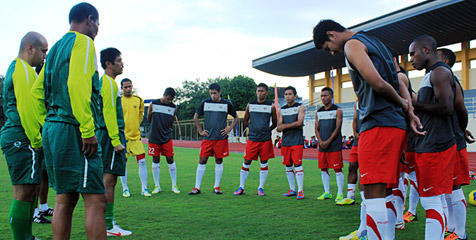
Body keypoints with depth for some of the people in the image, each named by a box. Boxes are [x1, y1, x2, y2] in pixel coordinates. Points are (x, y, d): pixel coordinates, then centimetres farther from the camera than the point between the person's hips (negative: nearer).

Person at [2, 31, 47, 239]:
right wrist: (36, 141, -15)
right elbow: (26, 109, -19)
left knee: (31, 189, 14)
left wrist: (36, 140, 21)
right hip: (22, 139, -11)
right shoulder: (24, 69, -10)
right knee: (24, 191, -9)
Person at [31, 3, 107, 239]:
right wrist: (88, 130, -21)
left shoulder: (56, 48, 22)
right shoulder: (82, 42, -5)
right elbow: (77, 85, -20)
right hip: (72, 130, -9)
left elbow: (37, 91, 21)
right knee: (95, 200, -10)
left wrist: (48, 124, 21)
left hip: (52, 130, 9)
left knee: (65, 200, 12)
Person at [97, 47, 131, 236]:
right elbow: (109, 113, -17)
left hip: (105, 135, 10)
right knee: (109, 180, -8)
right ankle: (108, 226, -5)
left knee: (108, 180, 12)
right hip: (111, 135, -10)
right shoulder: (109, 83, -10)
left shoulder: (103, 82, 20)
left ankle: (107, 223, 19)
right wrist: (116, 141, -20)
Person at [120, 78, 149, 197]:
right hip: (122, 136, -2)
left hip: (136, 136, 2)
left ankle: (144, 188, 6)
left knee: (142, 162, -2)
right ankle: (125, 189, 16)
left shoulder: (139, 100, 7)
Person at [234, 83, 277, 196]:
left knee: (264, 164, 5)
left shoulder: (271, 106, 3)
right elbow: (245, 121, 15)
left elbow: (274, 124, 11)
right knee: (246, 163, 1)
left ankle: (261, 188, 16)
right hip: (252, 139, 0)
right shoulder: (250, 105, 6)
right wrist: (254, 128, 11)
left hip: (266, 140, 0)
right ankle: (241, 188, 11)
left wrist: (265, 131, 9)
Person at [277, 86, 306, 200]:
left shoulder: (300, 107, 2)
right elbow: (279, 127, 5)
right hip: (285, 141, 5)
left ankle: (300, 191, -6)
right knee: (288, 166, 8)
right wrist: (294, 125, -10)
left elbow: (299, 122, -12)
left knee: (297, 165, -9)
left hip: (297, 140, -5)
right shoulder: (282, 110, 14)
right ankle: (292, 189, 18)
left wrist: (285, 126, -8)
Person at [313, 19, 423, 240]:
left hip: (377, 124, -10)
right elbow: (399, 83, 20)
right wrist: (410, 112, 7)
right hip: (397, 125, 10)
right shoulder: (374, 42, 25)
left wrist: (402, 104, -1)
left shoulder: (352, 44, -5)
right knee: (384, 190, 14)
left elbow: (378, 83, -17)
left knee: (374, 191, -10)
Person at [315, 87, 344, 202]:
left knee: (337, 169, -4)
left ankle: (340, 193, 1)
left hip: (334, 145, -5)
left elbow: (337, 128, -7)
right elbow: (316, 128, 12)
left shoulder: (337, 110, -2)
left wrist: (328, 142, -14)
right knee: (323, 169, 8)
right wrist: (320, 141, -4)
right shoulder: (319, 112, 14)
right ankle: (327, 192, 17)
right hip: (322, 145, 6)